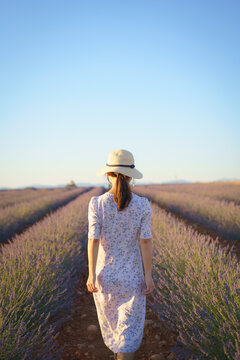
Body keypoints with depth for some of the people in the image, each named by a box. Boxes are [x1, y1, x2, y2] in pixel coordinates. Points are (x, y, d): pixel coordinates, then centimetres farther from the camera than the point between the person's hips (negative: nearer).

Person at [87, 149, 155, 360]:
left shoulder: (96, 203, -14)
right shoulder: (143, 204, -14)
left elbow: (93, 240, -15)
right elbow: (146, 242, -14)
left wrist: (91, 275, -7)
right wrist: (149, 276, -6)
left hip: (105, 273, 2)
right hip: (132, 275, -1)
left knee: (110, 316, 28)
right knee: (130, 327, 10)